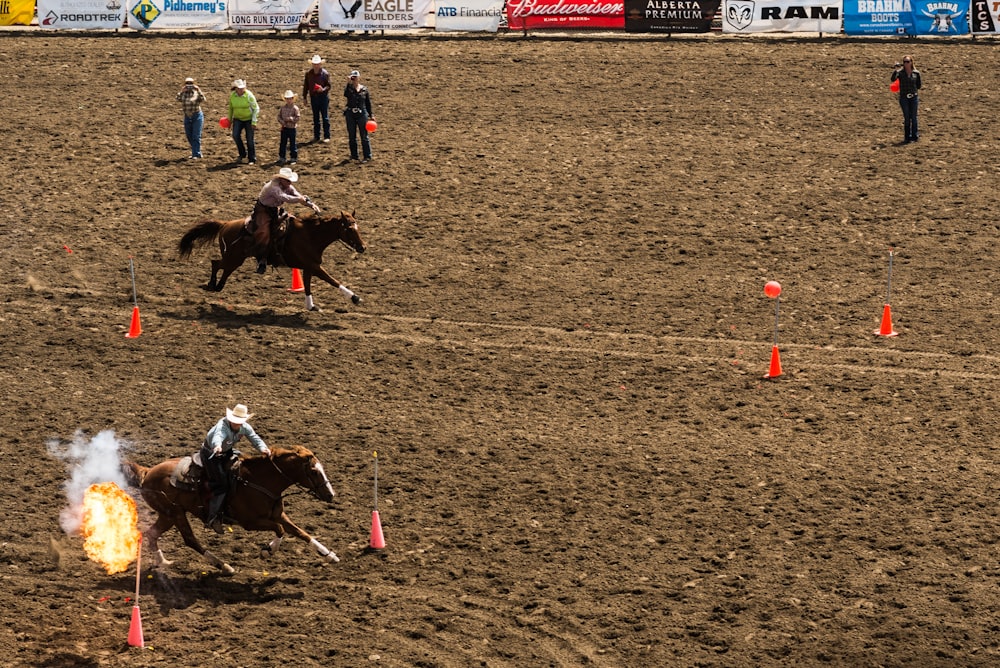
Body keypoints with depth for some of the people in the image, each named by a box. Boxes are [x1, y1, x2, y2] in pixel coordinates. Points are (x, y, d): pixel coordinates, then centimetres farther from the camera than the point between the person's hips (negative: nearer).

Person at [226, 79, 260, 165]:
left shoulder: (249, 95, -16)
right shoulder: (232, 96, -5)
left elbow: (256, 108, -12)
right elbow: (230, 108, 11)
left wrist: (254, 122, -15)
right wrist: (229, 120, 14)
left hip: (249, 119, -3)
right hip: (238, 119, 3)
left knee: (250, 140, -1)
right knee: (236, 135, -18)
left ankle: (251, 159, 12)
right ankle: (242, 154, 2)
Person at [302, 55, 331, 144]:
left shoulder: (325, 73, -8)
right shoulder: (308, 73, 2)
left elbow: (328, 86, -4)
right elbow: (305, 86, 8)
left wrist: (323, 89, -25)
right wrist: (305, 98, 8)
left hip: (323, 96, -3)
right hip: (314, 97, 3)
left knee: (325, 117, -1)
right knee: (315, 118, 10)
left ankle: (326, 137, 5)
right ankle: (316, 136, 17)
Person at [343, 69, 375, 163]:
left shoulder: (364, 89, 1)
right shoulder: (349, 88, -2)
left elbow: (368, 103, 6)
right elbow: (346, 94, -25)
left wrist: (371, 115, 5)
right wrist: (349, 83, -29)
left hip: (362, 114, -1)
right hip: (350, 114, 1)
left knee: (364, 136, 0)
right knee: (352, 137, 9)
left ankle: (367, 156, 5)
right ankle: (354, 155, 20)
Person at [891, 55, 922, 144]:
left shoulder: (916, 73, 3)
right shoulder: (900, 72, -3)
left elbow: (918, 86, 13)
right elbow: (892, 80, -24)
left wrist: (920, 84, -5)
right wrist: (895, 70, -32)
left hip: (913, 97, 1)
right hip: (903, 97, -1)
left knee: (913, 117, 5)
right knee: (906, 118, 3)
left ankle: (914, 136, 15)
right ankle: (907, 137, 10)